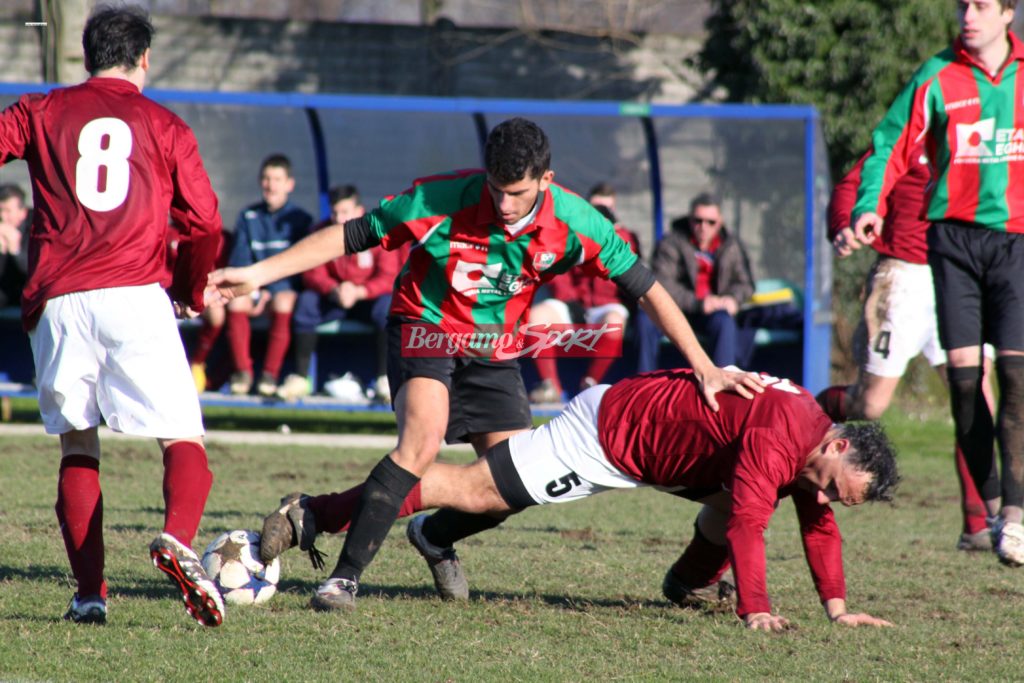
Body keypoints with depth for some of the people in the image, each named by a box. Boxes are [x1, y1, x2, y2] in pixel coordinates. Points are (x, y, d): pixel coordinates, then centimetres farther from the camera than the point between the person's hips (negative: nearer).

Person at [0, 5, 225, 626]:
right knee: (184, 441, 0)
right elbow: (205, 225, 9)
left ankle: (90, 593, 3)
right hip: (136, 296, -2)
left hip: (57, 302, 2)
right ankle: (178, 539, -31)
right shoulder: (164, 126, 13)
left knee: (78, 447, 14)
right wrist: (191, 294, 24)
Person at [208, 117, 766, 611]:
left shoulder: (573, 224, -18)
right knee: (422, 440, -31)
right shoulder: (444, 199, -24)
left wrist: (704, 367, -15)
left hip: (494, 351, 4)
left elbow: (645, 288, -11)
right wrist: (258, 274, -18)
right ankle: (345, 574, -29)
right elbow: (353, 236, -15)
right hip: (425, 330, -4)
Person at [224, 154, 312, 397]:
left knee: (283, 304, -36)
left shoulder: (300, 220, 2)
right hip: (253, 286, 2)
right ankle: (242, 370, -23)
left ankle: (270, 373, -29)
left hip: (285, 287, -2)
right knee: (236, 302, -31)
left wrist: (270, 292, -18)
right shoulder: (248, 217, 11)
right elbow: (238, 259, 5)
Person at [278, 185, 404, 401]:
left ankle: (384, 380, -31)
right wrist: (334, 291, -30)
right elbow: (313, 274, -8)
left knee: (388, 306, -34)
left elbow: (389, 277, -18)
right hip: (334, 300, 2)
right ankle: (300, 377, -24)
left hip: (370, 297, -2)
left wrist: (358, 292, -35)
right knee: (305, 301, -25)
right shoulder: (321, 233, -3)